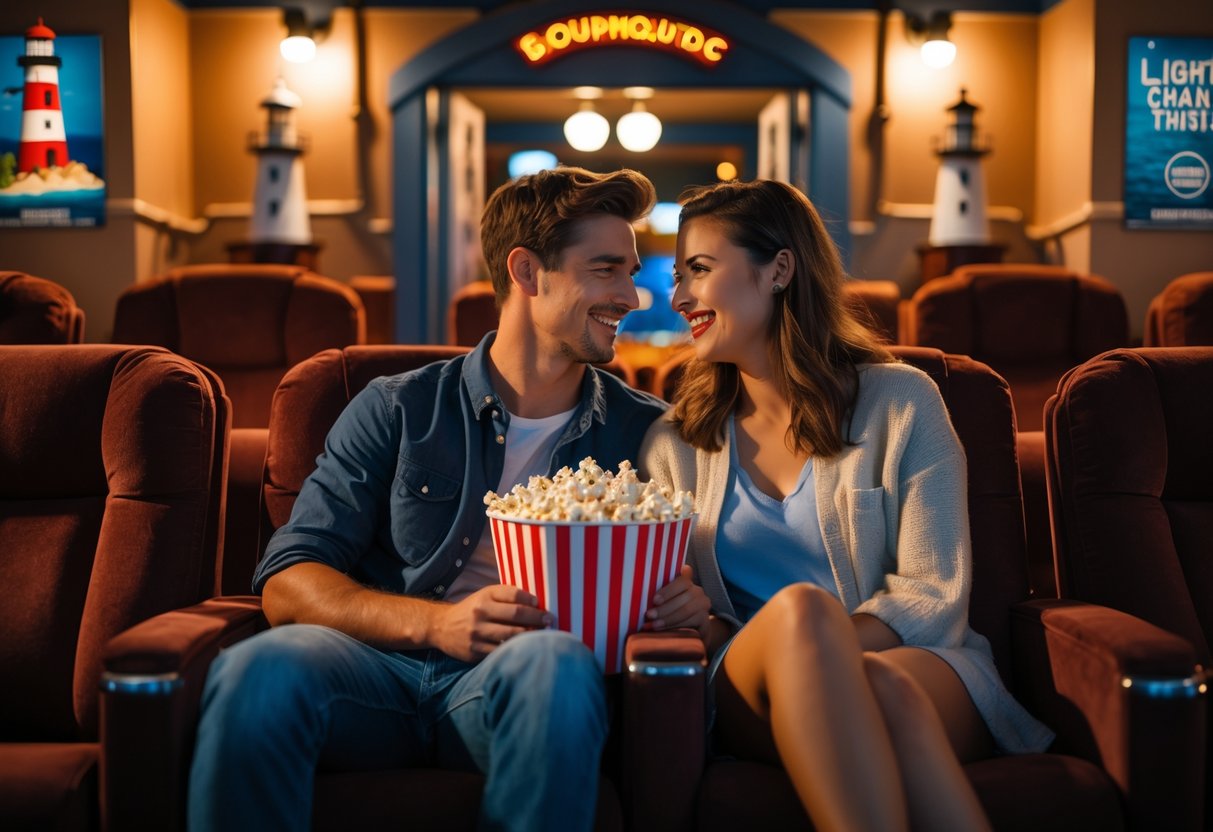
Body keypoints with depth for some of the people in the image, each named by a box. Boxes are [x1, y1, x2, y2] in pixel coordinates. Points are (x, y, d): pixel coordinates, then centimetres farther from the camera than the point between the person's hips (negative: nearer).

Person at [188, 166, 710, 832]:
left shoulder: (643, 431, 14)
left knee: (555, 663, -35)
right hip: (388, 665, 0)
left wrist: (691, 600, -10)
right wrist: (437, 623, -15)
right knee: (260, 668, -33)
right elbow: (287, 580, 2)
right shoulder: (398, 410, 10)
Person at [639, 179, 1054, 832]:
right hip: (751, 692, 2)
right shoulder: (674, 444, 14)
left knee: (883, 683, -39)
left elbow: (934, 593, -1)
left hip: (912, 664, -2)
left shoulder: (898, 403, 6)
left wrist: (822, 658, -19)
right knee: (800, 608, -34)